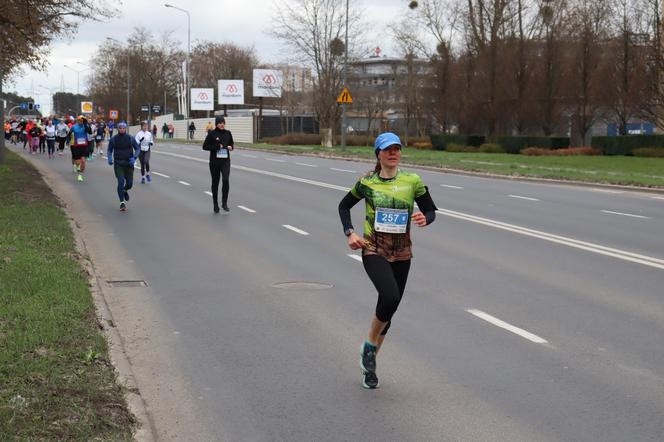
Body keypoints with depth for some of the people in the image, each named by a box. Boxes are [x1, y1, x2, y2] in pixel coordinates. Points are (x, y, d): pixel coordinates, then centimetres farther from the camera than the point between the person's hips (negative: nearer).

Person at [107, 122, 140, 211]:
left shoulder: (130, 138, -1)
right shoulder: (113, 139, -1)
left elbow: (137, 149, 5)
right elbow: (109, 150, 10)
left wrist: (134, 158, -12)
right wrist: (110, 158, -9)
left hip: (129, 164, 1)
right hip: (118, 164, -1)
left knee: (130, 183, 3)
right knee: (121, 181, -14)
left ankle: (125, 191, 41)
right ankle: (122, 203, -9)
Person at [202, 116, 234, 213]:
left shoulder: (228, 133, 4)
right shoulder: (212, 134, -5)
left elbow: (232, 144, 18)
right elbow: (205, 146, -4)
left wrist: (231, 147, -4)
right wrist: (216, 147, -15)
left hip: (225, 161, 1)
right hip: (214, 161, -1)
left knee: (226, 180, -18)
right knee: (215, 182, 9)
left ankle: (224, 203, -8)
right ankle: (215, 204, 23)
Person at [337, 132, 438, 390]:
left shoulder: (412, 181, 0)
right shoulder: (367, 182, -2)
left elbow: (430, 210, 8)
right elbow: (344, 205, 13)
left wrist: (425, 219, -16)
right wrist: (349, 233, -2)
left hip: (401, 254, 3)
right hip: (373, 251, -3)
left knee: (388, 308, 10)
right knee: (390, 297, -28)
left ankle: (369, 365, 30)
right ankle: (370, 345, -1)